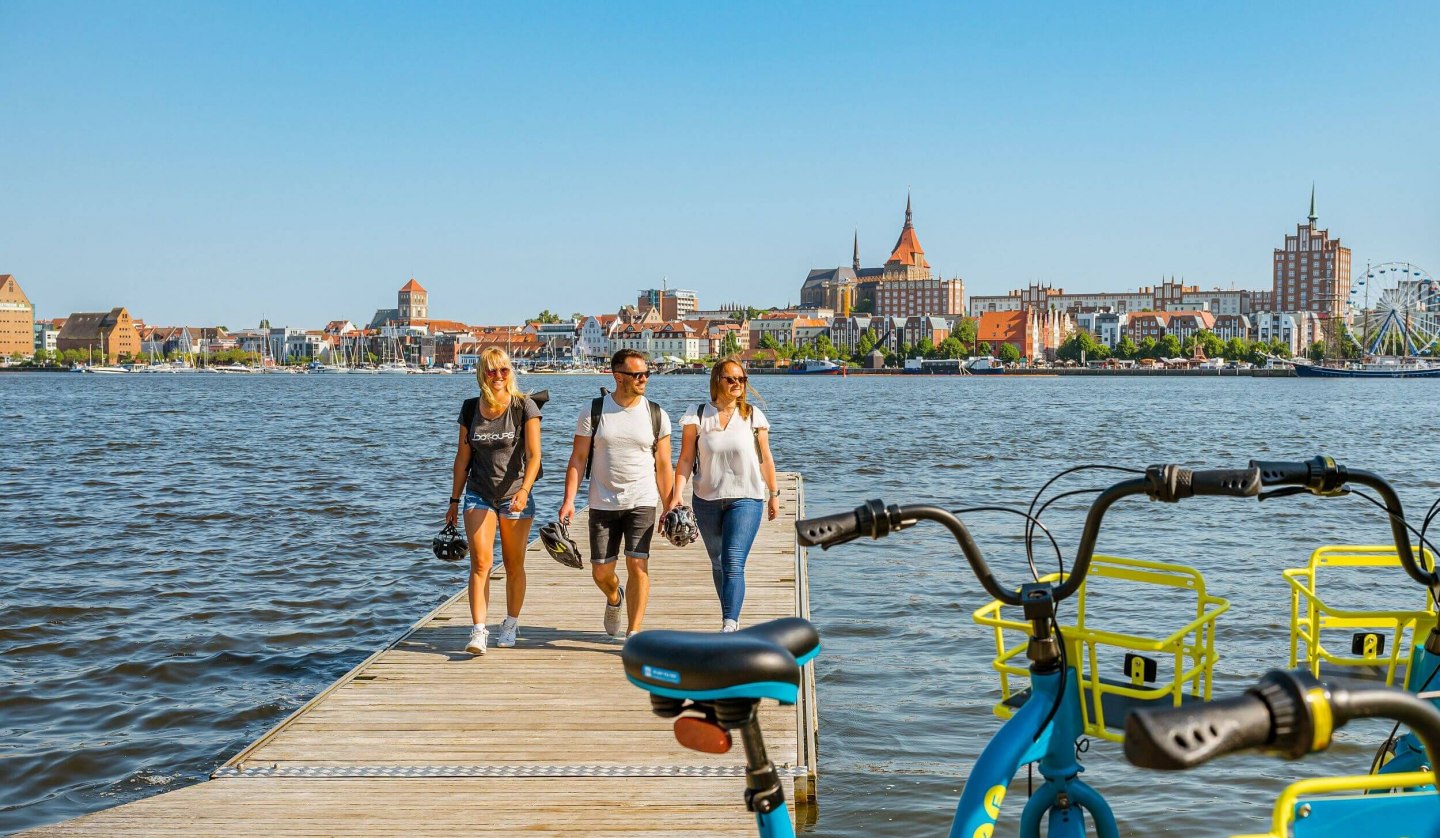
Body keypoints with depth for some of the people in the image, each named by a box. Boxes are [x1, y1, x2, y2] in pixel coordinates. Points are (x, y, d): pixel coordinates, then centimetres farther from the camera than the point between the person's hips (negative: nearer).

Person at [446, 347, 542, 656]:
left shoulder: (525, 407, -6)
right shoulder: (470, 409, 3)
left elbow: (533, 455, -13)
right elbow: (463, 458, 10)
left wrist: (524, 490, -27)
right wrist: (454, 500, 11)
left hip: (515, 496, -2)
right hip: (479, 494, 2)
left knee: (514, 565, 8)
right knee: (480, 562, -11)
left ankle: (511, 624, 26)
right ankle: (478, 631, -13)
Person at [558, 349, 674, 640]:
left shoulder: (656, 415, 1)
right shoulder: (593, 411, -2)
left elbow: (663, 466, 4)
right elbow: (577, 459, -1)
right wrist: (569, 500, -10)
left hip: (642, 503, -1)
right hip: (603, 504, 1)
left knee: (637, 566, -12)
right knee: (601, 572, 6)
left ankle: (633, 634, -1)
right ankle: (615, 599, 42)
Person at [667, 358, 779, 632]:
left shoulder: (753, 415, 0)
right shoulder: (697, 416, -1)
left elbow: (765, 458, 7)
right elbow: (686, 459, -4)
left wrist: (773, 494, 11)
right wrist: (676, 494, -14)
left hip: (746, 499, -2)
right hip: (707, 501, 2)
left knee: (733, 564, -16)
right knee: (718, 564, 15)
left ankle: (729, 627, -22)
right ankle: (732, 617, 32)